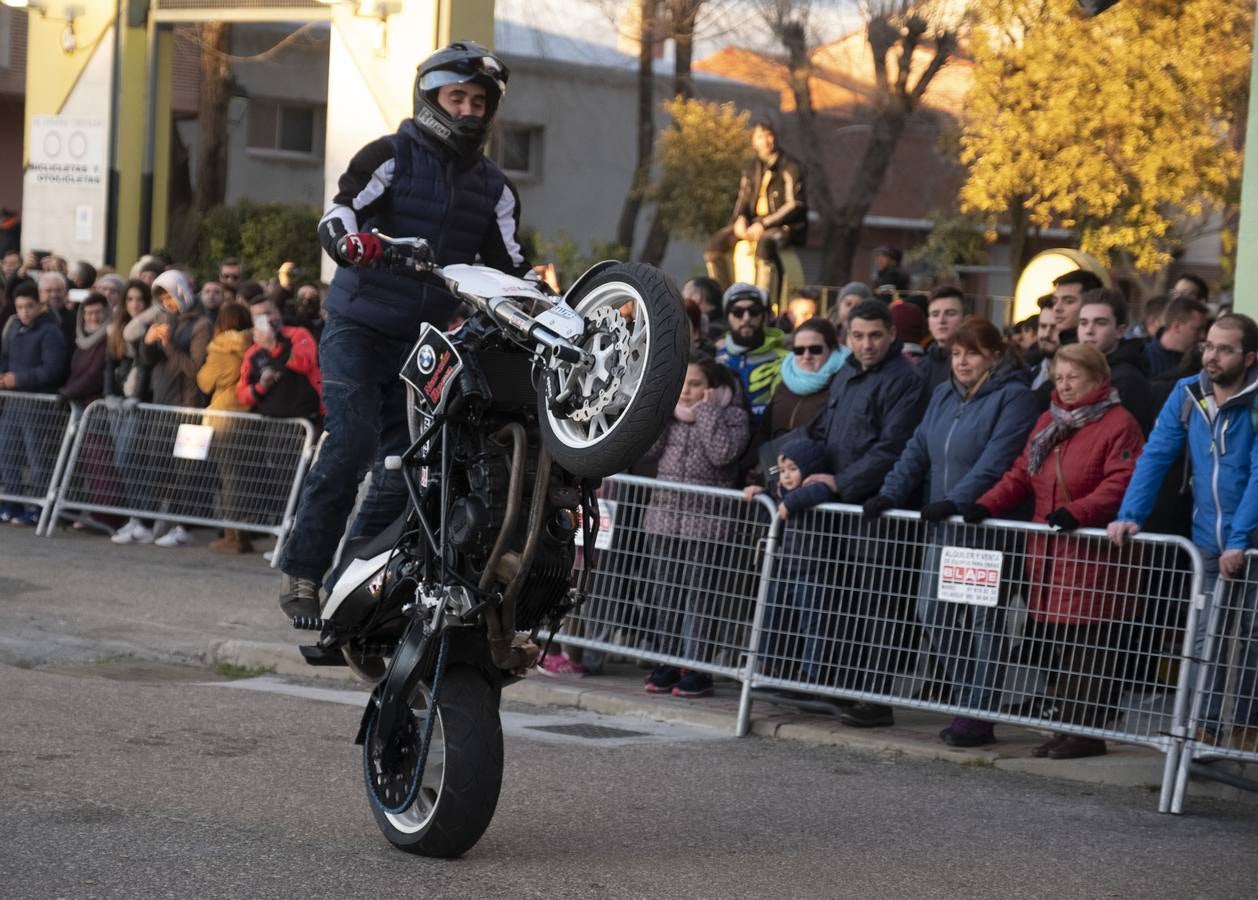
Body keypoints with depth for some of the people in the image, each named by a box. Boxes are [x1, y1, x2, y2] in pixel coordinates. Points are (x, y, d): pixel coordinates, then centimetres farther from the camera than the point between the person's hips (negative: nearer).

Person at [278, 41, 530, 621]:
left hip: (425, 343, 5)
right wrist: (348, 240, -37)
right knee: (353, 441, -20)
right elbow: (336, 215, -14)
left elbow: (509, 266, 9)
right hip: (358, 327, -5)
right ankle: (302, 569, -14)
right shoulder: (390, 156, -2)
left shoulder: (494, 189, 13)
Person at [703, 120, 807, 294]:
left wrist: (764, 224, -18)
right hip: (755, 222, 7)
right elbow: (743, 200, 17)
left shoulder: (790, 167, -4)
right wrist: (740, 219, -8)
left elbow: (795, 206, -11)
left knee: (765, 243, -41)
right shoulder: (752, 170, 15)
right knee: (715, 243, -12)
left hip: (785, 226, -7)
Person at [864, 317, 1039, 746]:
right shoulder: (944, 395, 16)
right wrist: (889, 493, 1)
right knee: (934, 614, 4)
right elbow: (918, 449, 15)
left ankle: (978, 715, 2)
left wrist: (955, 501, -27)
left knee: (984, 620, -2)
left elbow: (995, 461, -19)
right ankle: (970, 702, 17)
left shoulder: (1013, 398, -8)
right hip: (943, 527, 8)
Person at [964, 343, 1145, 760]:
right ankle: (1067, 725, 15)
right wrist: (987, 505, 4)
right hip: (1048, 551, 8)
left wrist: (1078, 511, -27)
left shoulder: (1118, 424, -6)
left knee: (1088, 644, -7)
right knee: (1059, 640, 8)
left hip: (1092, 554, -8)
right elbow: (1021, 474, 19)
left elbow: (1121, 483, -16)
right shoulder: (1048, 423, 19)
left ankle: (1087, 731, -2)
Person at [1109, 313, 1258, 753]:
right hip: (1208, 543, 4)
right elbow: (1156, 455, -2)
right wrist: (1130, 515, -13)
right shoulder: (1187, 394, 0)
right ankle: (1208, 731, 5)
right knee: (1206, 641, 2)